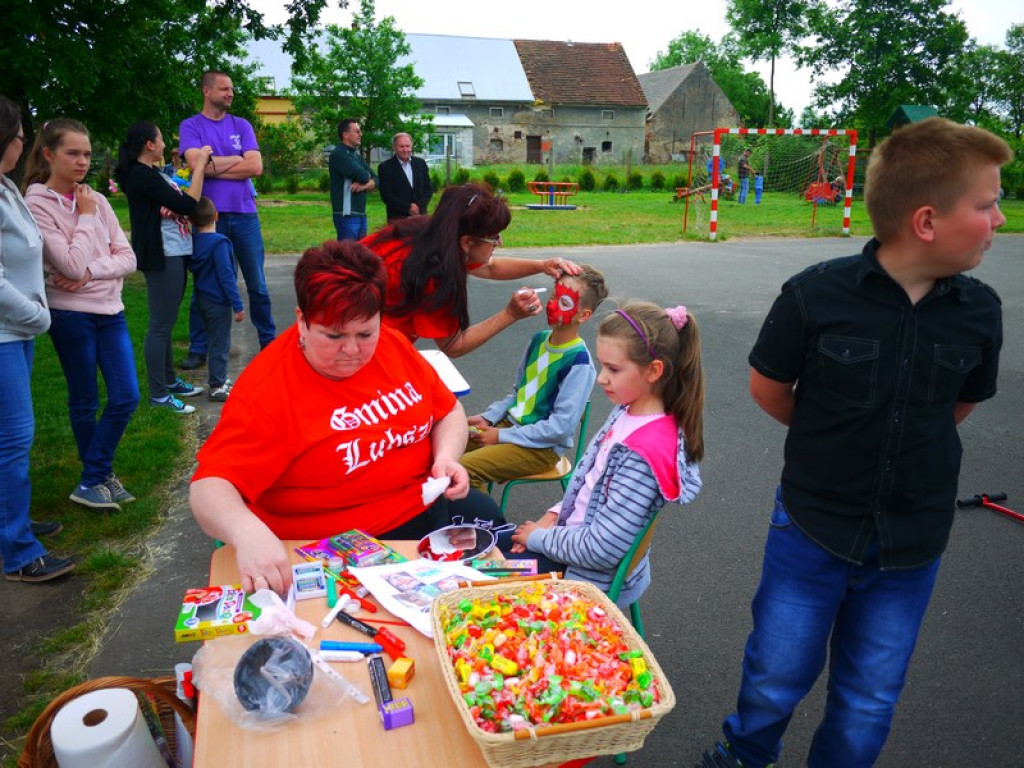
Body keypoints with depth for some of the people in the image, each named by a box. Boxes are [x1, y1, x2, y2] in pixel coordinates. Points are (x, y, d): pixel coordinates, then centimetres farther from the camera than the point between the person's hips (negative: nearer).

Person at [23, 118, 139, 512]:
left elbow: (127, 257, 3)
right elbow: (72, 265, -17)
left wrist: (91, 273, -14)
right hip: (71, 315, -5)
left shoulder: (96, 200, 6)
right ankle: (96, 478, 21)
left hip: (110, 310, 5)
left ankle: (96, 478, 15)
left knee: (127, 397, 1)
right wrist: (85, 215, -9)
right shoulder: (36, 204, -9)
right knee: (85, 401, 6)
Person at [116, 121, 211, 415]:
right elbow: (188, 205, -18)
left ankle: (170, 380, 29)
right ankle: (159, 394, 0)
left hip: (173, 255, 10)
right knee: (160, 326, -6)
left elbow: (179, 201, 18)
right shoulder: (142, 176, -15)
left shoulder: (151, 173, 14)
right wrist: (199, 166, -11)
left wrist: (174, 205, -3)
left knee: (166, 323, 18)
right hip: (162, 258, -10)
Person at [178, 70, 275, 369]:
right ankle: (198, 349, 16)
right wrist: (236, 159, -5)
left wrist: (214, 166, -6)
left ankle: (268, 341, 20)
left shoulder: (241, 126, 9)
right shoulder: (191, 126, 3)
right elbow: (196, 163, -14)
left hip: (245, 215, 2)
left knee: (257, 284, 7)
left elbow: (256, 167, -4)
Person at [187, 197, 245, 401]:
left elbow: (192, 269, 15)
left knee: (216, 341, 19)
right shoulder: (218, 243, -18)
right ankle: (217, 387, 5)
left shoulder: (193, 242, 3)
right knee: (220, 344, 0)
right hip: (218, 302, -8)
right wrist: (238, 305, -17)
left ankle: (220, 379, 30)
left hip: (202, 299, 8)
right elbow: (226, 276, -20)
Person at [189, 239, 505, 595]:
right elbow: (210, 487, -25)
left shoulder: (393, 345, -2)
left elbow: (448, 411, 12)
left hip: (426, 503, 7)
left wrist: (447, 456, -10)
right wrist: (247, 532, -47)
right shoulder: (267, 388, -19)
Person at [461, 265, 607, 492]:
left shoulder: (578, 362, -20)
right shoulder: (539, 339, 4)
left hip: (543, 447, -8)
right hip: (511, 423, 8)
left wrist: (501, 437, -17)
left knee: (465, 468, -24)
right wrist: (488, 417, 1)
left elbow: (562, 426, -21)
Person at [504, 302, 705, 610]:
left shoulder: (644, 453, -31)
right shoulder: (627, 412, -4)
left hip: (595, 577, -8)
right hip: (574, 535, 8)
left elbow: (600, 551, -28)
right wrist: (555, 515, 0)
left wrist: (540, 537, -14)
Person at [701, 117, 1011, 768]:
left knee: (869, 705, 17)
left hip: (912, 546, 3)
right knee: (776, 681, 15)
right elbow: (768, 388, -3)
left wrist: (906, 444, 6)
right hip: (812, 528, -2)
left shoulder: (980, 311, -8)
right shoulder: (815, 295, -18)